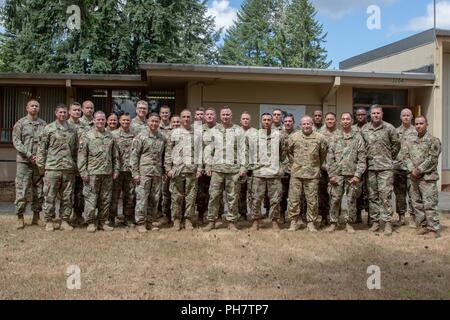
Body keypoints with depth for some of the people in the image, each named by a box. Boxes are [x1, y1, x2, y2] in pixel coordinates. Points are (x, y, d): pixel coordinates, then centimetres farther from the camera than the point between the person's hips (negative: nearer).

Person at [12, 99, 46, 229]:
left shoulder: (43, 124, 10)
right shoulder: (20, 123, 4)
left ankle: (36, 217, 16)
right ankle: (20, 218, 6)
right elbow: (16, 141, -3)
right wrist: (29, 155, -12)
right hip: (24, 161, -3)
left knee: (39, 191, 6)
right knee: (21, 190, -2)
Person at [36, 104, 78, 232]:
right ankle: (49, 221, 12)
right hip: (52, 168, -3)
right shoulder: (48, 129, 3)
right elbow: (42, 148, 2)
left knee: (67, 197, 6)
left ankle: (64, 221, 15)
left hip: (69, 169, 3)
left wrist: (76, 166, 9)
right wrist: (41, 165, -3)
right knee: (50, 196, 2)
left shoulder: (73, 130, 12)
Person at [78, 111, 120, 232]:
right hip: (93, 173, -4)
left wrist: (116, 170, 8)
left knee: (106, 199, 9)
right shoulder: (87, 136, -1)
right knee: (91, 199, 0)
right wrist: (83, 172, -10)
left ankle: (102, 222, 19)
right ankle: (91, 222, 11)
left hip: (108, 173, 4)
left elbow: (115, 155, 14)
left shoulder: (110, 136, 12)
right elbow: (82, 156, -4)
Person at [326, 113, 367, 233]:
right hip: (337, 174, 1)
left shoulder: (357, 137, 4)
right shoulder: (335, 137, 8)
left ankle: (349, 223, 16)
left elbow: (362, 158, 0)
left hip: (352, 175, -1)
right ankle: (333, 223, 12)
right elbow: (330, 157, 5)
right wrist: (331, 174, -3)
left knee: (351, 200, 5)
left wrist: (358, 175, -9)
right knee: (334, 199, 1)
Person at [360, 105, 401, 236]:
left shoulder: (389, 128, 0)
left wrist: (390, 157, 9)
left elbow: (396, 144, 9)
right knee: (372, 196, 8)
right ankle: (375, 221, 16)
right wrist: (367, 158, 11)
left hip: (385, 167, -3)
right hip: (370, 167, 3)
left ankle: (387, 223, -1)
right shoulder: (364, 129, 7)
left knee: (385, 195, -6)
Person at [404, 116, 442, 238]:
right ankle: (423, 226, 21)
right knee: (417, 204, 10)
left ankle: (434, 229, -1)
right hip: (414, 178, 7)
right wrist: (412, 170, -7)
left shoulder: (433, 140, -5)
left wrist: (419, 170, -14)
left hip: (428, 178, -7)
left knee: (429, 204, -7)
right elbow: (407, 157, 10)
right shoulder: (411, 142, 15)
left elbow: (432, 159, -12)